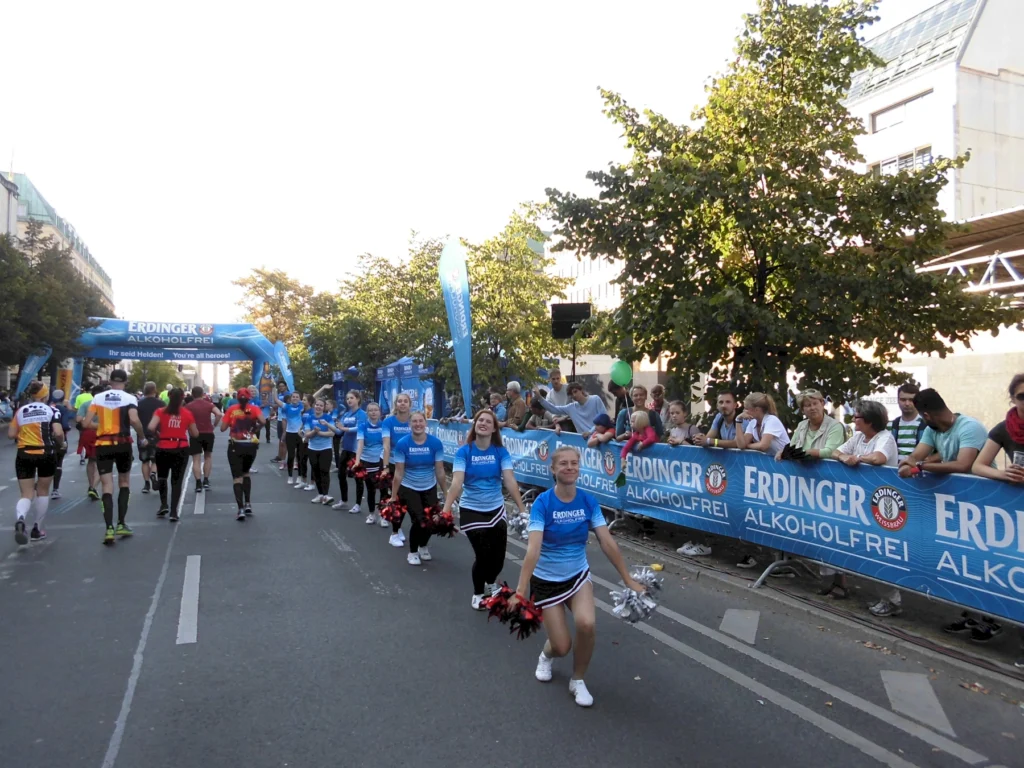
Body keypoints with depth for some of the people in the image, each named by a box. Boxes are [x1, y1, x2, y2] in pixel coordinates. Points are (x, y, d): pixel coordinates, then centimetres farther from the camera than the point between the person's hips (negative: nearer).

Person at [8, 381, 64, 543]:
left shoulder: (20, 411, 6)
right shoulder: (51, 410, -3)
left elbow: (11, 434, 5)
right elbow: (58, 433, -14)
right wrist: (61, 445, 5)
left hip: (24, 455, 2)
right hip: (46, 454, -2)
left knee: (27, 495, 4)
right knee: (43, 492, 16)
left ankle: (20, 520, -27)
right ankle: (37, 529, 18)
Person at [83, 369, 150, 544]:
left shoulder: (98, 398, 4)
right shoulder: (129, 398, -4)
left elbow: (87, 423, -1)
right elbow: (134, 420, -21)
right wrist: (143, 438, -7)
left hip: (103, 445, 1)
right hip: (122, 444, -1)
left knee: (107, 487, 2)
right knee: (124, 483, 17)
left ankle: (109, 529, -8)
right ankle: (121, 525, 17)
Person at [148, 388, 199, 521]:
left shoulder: (160, 412, -4)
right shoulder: (188, 414, -2)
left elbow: (150, 428, -16)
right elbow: (195, 434, 4)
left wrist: (157, 435, 3)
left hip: (163, 449, 0)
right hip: (181, 449, 0)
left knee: (162, 477, 23)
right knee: (177, 480, 6)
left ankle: (164, 505, 17)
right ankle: (173, 512, 2)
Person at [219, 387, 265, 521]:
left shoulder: (231, 409, 0)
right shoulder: (255, 408, -1)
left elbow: (223, 428, -1)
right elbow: (262, 422, -19)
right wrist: (256, 428, -1)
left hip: (235, 446, -1)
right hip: (251, 446, 2)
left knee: (237, 477, 1)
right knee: (245, 473, 24)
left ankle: (241, 509, -10)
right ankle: (248, 504, 20)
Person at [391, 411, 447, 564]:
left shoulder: (435, 443, -12)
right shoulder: (402, 444, -16)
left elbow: (440, 470, -6)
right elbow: (399, 472, -12)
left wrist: (445, 493, -2)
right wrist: (393, 496, -10)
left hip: (430, 488, 2)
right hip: (408, 488, -2)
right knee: (418, 521, -11)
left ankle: (423, 546, 32)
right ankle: (412, 552, 16)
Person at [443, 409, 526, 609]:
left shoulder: (500, 452, -6)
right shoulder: (463, 452, -11)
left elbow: (510, 481, -15)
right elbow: (457, 482, -21)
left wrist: (522, 509, -25)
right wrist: (446, 510, -32)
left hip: (496, 509, 3)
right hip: (471, 510, -2)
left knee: (498, 556, 6)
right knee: (483, 555, -6)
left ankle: (490, 584, 41)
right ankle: (478, 594, 22)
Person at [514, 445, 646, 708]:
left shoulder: (588, 501, -9)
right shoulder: (542, 503, -20)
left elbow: (607, 542, -8)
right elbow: (533, 549, -28)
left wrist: (629, 580, -8)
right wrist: (520, 591, -34)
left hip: (578, 575, 2)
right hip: (546, 580, -2)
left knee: (586, 624, -25)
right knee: (562, 647, -4)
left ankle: (578, 680, 4)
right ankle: (546, 656, 36)